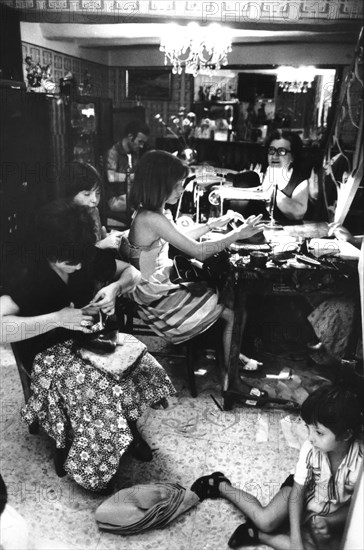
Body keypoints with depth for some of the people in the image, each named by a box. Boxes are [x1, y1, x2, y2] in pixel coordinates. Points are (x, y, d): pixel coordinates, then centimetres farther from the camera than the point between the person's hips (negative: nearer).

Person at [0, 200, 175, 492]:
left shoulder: (88, 260, -8)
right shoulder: (27, 279, -22)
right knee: (100, 394, -30)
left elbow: (133, 272, 2)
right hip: (52, 353, -5)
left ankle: (129, 427, 10)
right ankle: (73, 452, -1)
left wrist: (115, 287, -20)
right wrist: (58, 318, -38)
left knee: (144, 368, -17)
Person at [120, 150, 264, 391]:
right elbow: (199, 252, -24)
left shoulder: (151, 211, 3)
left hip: (161, 286, 9)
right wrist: (238, 234, -15)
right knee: (233, 314, 0)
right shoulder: (152, 219, -27)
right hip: (156, 299, -9)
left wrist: (214, 224, 16)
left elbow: (180, 238, 19)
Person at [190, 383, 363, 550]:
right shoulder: (310, 448, -27)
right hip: (303, 494, 0)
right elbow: (297, 491, -18)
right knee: (265, 521, -18)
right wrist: (295, 536, -24)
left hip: (333, 515, 0)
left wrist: (330, 521, -28)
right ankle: (220, 485, 5)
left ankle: (258, 534, -13)